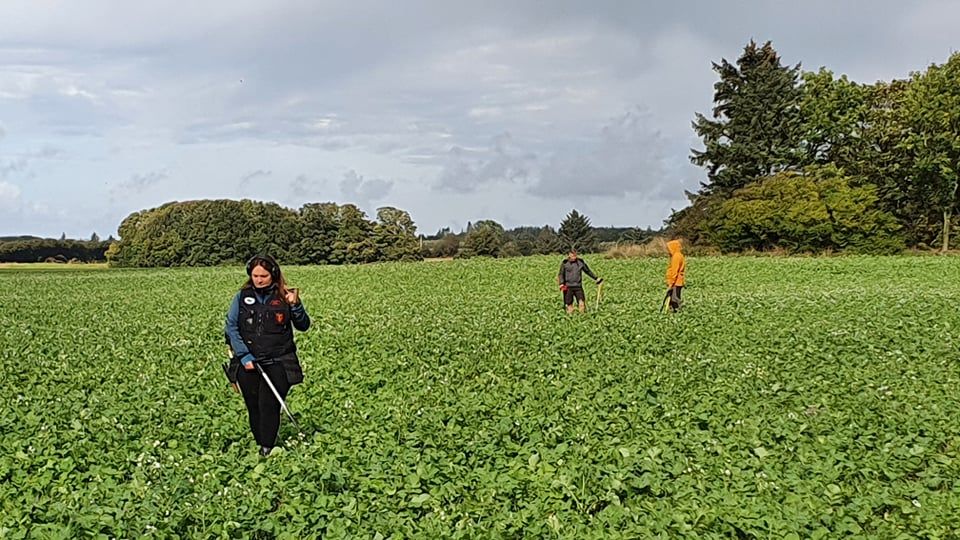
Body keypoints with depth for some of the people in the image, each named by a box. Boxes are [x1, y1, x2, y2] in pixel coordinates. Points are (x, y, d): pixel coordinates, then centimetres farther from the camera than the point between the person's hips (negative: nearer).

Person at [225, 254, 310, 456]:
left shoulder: (284, 297, 0)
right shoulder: (243, 296, 4)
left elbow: (303, 326, 0)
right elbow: (231, 326, 2)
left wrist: (295, 306, -19)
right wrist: (244, 356, -7)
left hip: (277, 363, -2)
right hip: (248, 364, 2)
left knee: (269, 405, -11)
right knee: (253, 407, 8)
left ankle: (267, 449, -2)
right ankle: (260, 446, 20)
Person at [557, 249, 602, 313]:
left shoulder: (581, 262, 6)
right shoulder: (565, 263, -1)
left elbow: (587, 271, 18)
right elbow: (561, 274, -1)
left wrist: (596, 278, 21)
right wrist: (561, 284, -15)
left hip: (578, 286, 2)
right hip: (568, 287, -2)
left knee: (582, 303, -11)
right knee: (569, 304, 0)